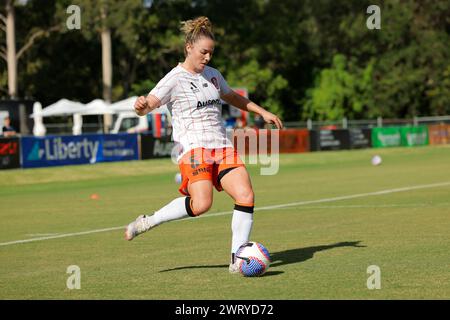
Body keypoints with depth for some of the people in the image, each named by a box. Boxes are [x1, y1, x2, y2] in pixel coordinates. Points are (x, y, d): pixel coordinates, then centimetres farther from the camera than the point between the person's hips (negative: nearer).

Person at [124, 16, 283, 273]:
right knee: (201, 204, -27)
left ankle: (237, 260, -4)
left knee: (246, 196, -14)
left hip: (222, 147, 7)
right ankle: (148, 222, -4)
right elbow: (148, 105, -16)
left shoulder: (213, 74, 17)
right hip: (194, 148, -6)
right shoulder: (175, 79, -4)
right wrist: (141, 106, -40)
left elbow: (233, 97, 37)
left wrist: (263, 112, 36)